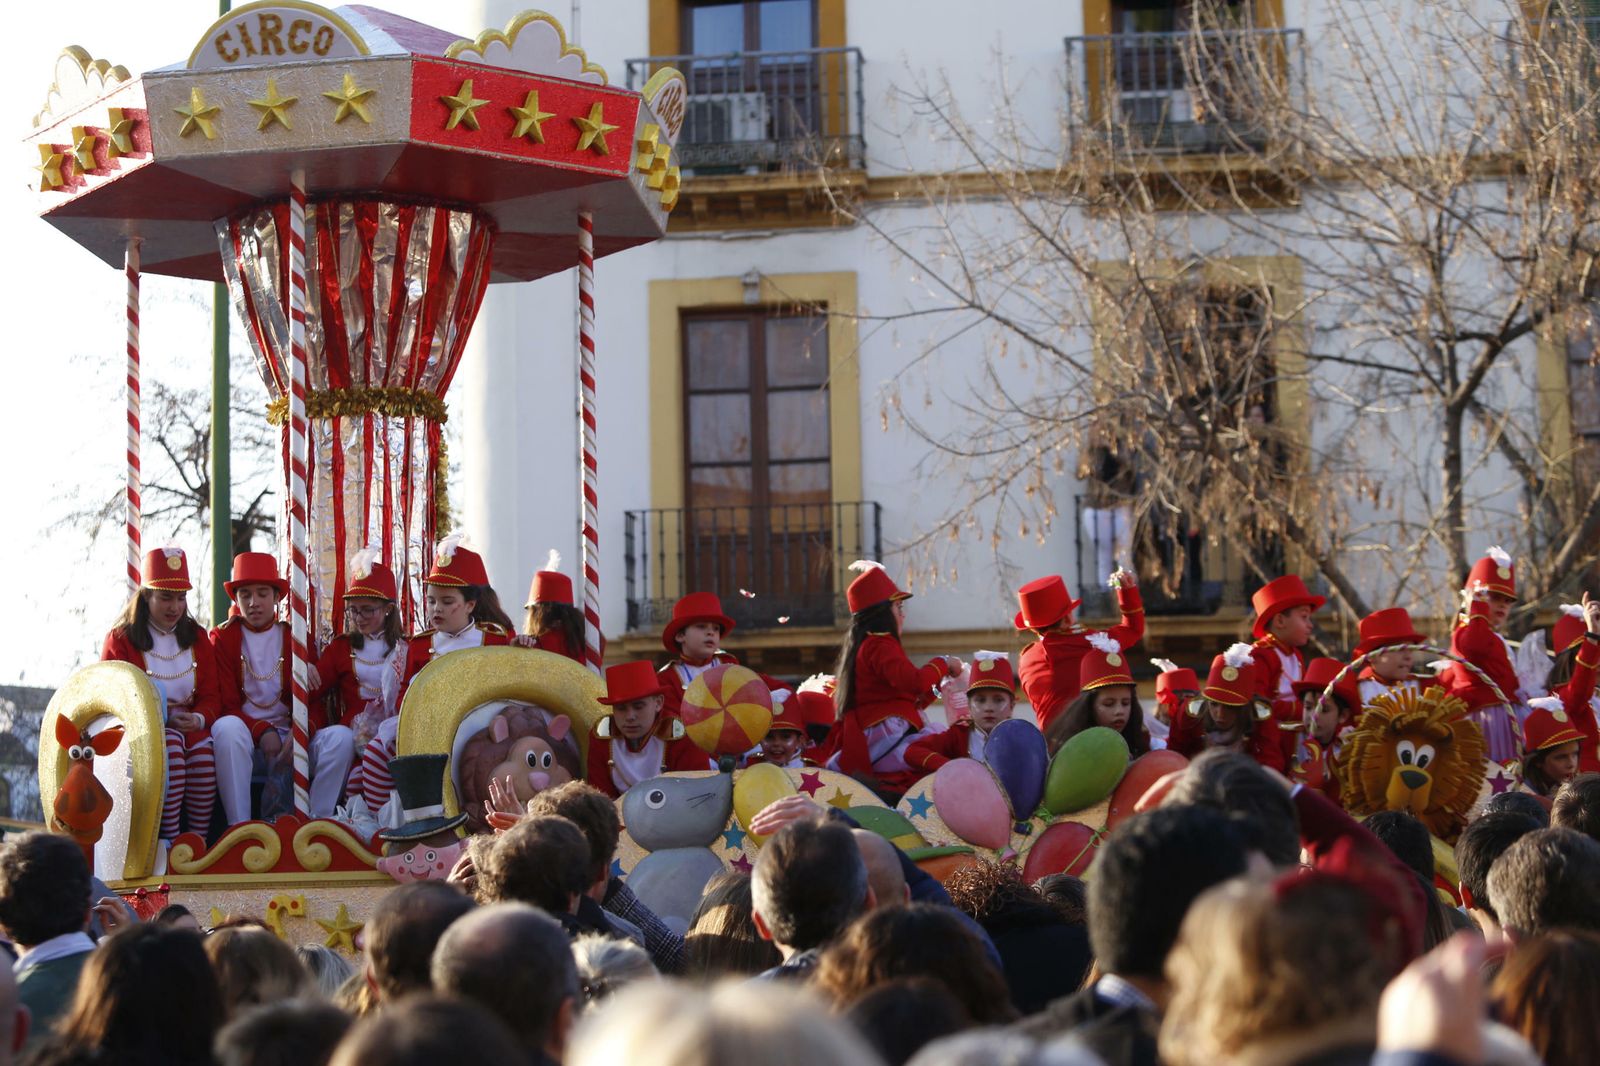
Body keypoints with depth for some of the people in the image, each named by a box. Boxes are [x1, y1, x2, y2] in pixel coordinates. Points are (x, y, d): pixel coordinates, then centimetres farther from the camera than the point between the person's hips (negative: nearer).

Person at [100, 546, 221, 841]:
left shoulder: (196, 637, 17)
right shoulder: (121, 639, 5)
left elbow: (211, 696, 12)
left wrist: (198, 718, -14)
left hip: (191, 726, 3)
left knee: (204, 750, -33)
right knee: (170, 744, -37)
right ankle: (171, 840, -38)